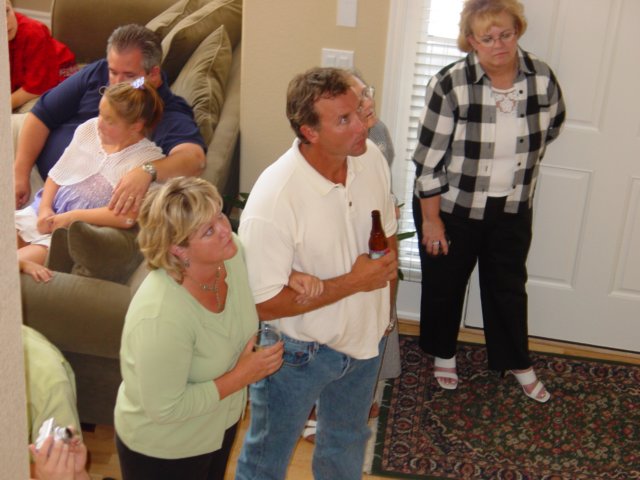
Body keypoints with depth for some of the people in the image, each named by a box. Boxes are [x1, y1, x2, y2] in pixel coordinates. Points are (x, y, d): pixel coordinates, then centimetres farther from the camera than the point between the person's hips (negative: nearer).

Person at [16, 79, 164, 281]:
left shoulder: (149, 158, -14)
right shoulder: (89, 129, 4)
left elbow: (127, 216, -23)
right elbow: (57, 174, 13)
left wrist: (73, 216, -18)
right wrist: (45, 208, -4)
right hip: (45, 212, 6)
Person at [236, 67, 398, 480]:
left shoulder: (371, 157, -13)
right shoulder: (273, 202, -33)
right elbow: (265, 304, -28)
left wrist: (385, 304, 9)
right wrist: (353, 282, -27)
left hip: (365, 336, 6)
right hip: (296, 352, -5)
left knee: (347, 445, 30)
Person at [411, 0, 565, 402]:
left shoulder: (543, 78, -12)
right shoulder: (450, 85, -23)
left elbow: (551, 127, 11)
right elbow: (430, 158, -17)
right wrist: (431, 219, -13)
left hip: (512, 208, 3)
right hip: (452, 206, -3)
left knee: (509, 284, 18)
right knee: (445, 283, 16)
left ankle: (517, 362, 38)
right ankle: (443, 353, 42)